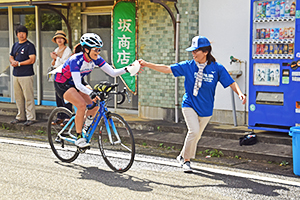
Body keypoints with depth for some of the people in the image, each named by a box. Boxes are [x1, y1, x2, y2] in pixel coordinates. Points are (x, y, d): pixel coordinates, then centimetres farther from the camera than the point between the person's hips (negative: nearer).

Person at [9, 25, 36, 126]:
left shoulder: (30, 45, -5)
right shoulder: (15, 45, 17)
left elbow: (32, 60, -14)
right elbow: (11, 57, 21)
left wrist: (19, 63, -13)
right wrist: (13, 61, -3)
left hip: (26, 75, -7)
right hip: (16, 75, 7)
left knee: (28, 97, -7)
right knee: (18, 97, 11)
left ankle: (31, 118, -3)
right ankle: (20, 117, 20)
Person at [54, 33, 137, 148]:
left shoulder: (96, 59, -13)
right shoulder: (76, 60, -32)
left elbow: (113, 73, -16)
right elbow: (78, 85, -39)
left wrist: (127, 69, -33)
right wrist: (91, 93, -55)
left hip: (78, 83, 7)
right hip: (62, 84, -7)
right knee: (82, 105, -28)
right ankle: (79, 138, -14)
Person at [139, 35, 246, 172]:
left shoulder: (217, 68, -7)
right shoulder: (188, 66, -5)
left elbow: (231, 83, -7)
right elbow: (167, 69, -4)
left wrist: (240, 93, -26)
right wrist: (147, 64, -11)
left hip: (206, 108, 1)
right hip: (189, 105, -1)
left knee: (196, 136, 11)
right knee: (194, 131, -20)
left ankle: (182, 156, 37)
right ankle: (186, 160, 1)